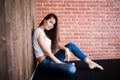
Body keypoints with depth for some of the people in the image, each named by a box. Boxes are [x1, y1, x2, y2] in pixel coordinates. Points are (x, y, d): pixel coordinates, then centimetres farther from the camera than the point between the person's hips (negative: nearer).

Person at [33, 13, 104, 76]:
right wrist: (59, 63, -14)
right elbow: (46, 51, -17)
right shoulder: (39, 31, -13)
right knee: (71, 69, -32)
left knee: (71, 45, 8)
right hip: (45, 62, -9)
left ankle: (90, 62, 10)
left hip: (50, 58, 10)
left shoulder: (46, 32, 15)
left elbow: (57, 43, 9)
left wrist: (66, 49, -11)